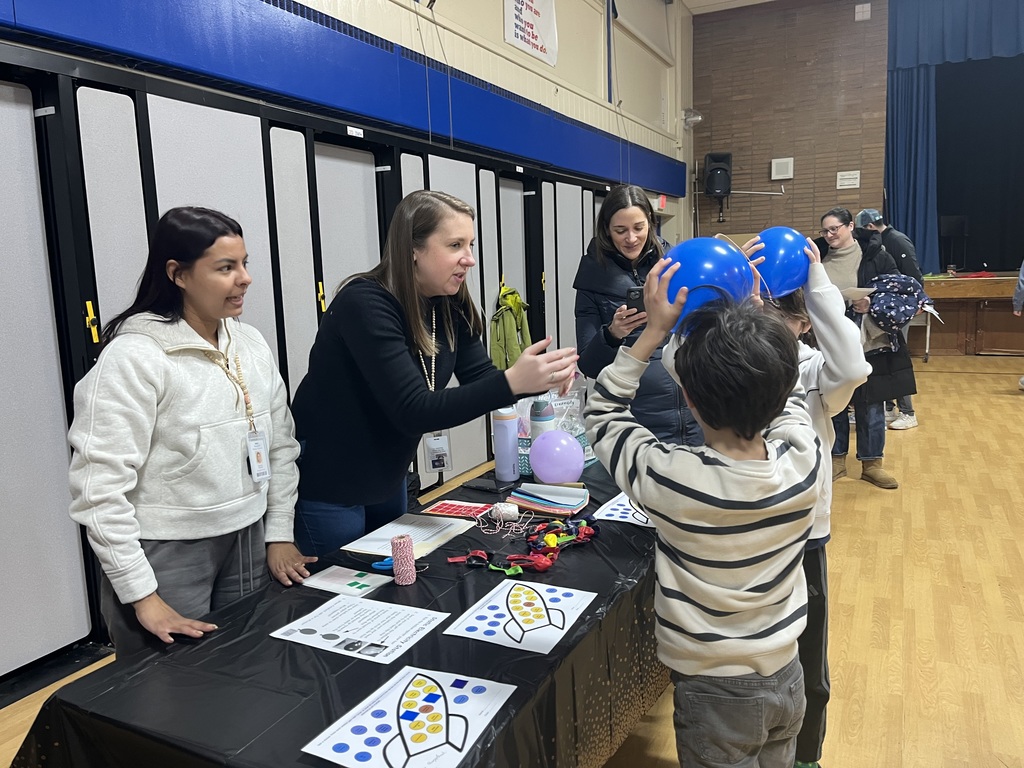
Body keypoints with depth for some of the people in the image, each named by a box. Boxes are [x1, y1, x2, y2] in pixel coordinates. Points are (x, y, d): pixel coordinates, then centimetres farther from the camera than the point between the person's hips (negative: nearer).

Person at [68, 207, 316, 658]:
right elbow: (100, 484, -17)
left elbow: (281, 444, 10)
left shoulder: (251, 343, 4)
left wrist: (279, 534, 7)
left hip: (249, 544, 6)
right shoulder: (134, 356, -15)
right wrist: (142, 596, -16)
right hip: (166, 555, -5)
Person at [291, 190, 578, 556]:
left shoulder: (451, 307, -4)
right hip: (326, 485, -7)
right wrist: (512, 382, -42)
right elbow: (412, 411, -33)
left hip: (387, 481, 7)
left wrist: (540, 379, -25)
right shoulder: (365, 303, -27)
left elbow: (481, 379, -5)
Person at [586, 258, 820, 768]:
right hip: (786, 678, 4)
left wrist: (653, 330, -15)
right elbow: (786, 396, 4)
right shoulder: (802, 460, -19)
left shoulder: (672, 480, -30)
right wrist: (750, 315, 2)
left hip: (715, 691, -4)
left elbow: (602, 414, -11)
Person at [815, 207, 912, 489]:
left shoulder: (875, 254, -3)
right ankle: (836, 460, 25)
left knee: (870, 403, 7)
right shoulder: (817, 257, 4)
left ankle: (872, 464, 21)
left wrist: (872, 303, -18)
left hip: (868, 344, -2)